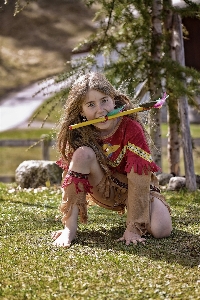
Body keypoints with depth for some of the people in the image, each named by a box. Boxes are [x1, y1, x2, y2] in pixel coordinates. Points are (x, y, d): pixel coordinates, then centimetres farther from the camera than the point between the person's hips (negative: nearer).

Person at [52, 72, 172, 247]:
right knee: (83, 153, -27)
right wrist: (68, 227, -26)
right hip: (106, 190, 1)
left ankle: (134, 213, 11)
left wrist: (133, 228, -30)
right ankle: (70, 228, -24)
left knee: (161, 231, -27)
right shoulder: (78, 134, -17)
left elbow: (138, 181, -27)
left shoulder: (131, 128, -26)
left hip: (140, 188, -1)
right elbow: (71, 179, -19)